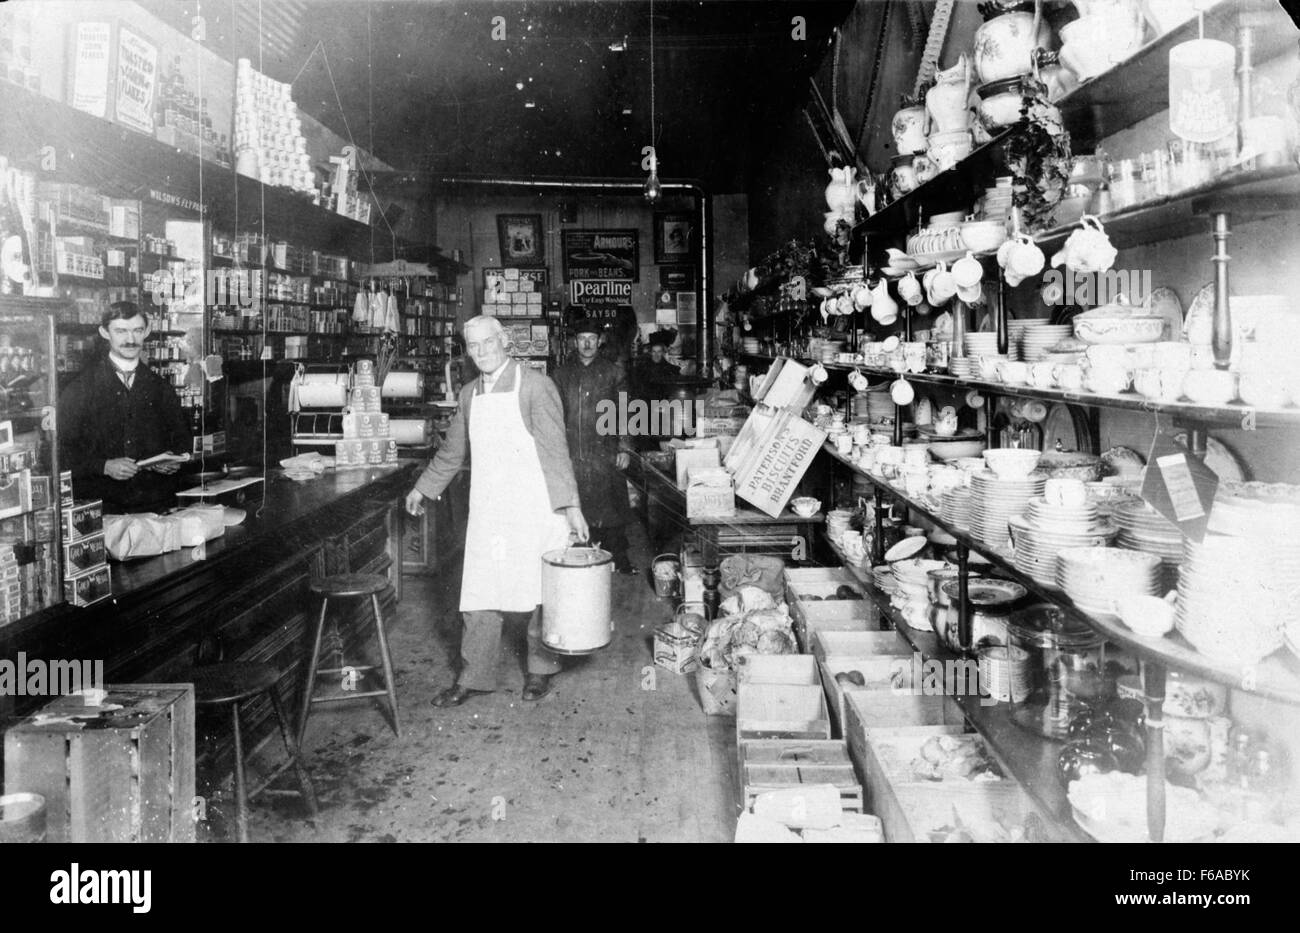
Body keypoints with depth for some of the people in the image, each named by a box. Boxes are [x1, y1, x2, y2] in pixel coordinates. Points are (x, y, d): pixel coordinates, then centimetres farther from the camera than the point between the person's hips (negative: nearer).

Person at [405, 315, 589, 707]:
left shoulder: (535, 386, -7)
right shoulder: (469, 394, 11)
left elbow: (555, 449, -11)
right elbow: (452, 450, 24)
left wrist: (571, 505, -17)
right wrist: (423, 488, 32)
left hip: (535, 508, -5)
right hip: (488, 510, 5)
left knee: (540, 590, 5)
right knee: (479, 592, 4)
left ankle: (540, 669, 23)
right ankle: (474, 677, 15)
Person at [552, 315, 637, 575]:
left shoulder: (614, 373, 7)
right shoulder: (563, 374, 12)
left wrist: (624, 448, -2)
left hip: (605, 453, -1)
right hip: (572, 454, 2)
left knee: (611, 507, -2)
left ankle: (619, 559, 7)